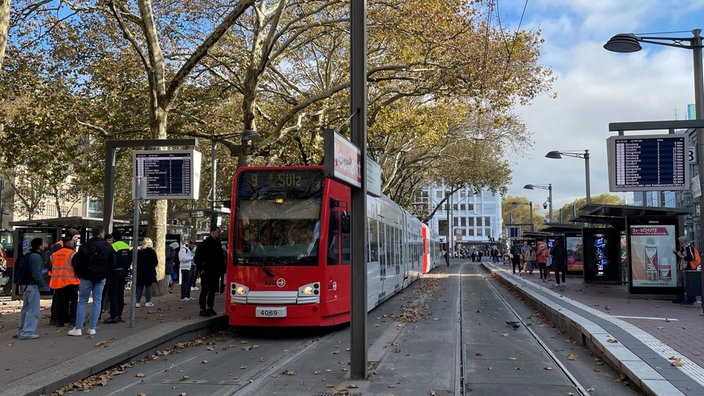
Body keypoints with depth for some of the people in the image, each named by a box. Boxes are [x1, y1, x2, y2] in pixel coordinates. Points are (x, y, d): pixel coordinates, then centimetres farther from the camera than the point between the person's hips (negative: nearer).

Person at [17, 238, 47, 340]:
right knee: (33, 310, -5)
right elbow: (36, 274, -19)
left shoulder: (29, 255, 14)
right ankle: (27, 332, -4)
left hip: (26, 285, 10)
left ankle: (22, 331, 25)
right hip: (33, 286, -10)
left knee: (26, 309, 17)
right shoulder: (36, 257, -15)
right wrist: (43, 284, -10)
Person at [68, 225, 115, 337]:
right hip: (101, 278, 1)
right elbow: (113, 264, 3)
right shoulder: (108, 247, -1)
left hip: (87, 277, -1)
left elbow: (77, 263, -5)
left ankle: (78, 328, 1)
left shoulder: (85, 246, -6)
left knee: (82, 301, 4)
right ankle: (92, 328, 6)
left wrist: (79, 274, 11)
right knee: (97, 301, 7)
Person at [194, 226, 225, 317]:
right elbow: (197, 257, -11)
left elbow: (221, 258, 16)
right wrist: (201, 269, -13)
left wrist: (221, 270, 9)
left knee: (213, 291, 12)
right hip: (206, 272, -7)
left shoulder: (218, 244, 12)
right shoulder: (205, 243, -10)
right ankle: (202, 309, 4)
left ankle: (210, 308, 22)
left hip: (215, 272, 7)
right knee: (205, 291, -2)